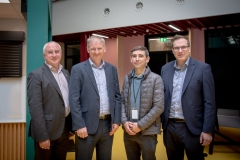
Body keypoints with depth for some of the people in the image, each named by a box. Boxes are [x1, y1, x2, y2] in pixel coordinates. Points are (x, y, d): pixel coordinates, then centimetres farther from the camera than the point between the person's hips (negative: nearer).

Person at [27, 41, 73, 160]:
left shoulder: (66, 73, 10)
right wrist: (42, 136, -18)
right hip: (47, 130, -6)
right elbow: (35, 108, -15)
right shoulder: (36, 75, -10)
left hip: (65, 128, 6)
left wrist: (72, 125, 8)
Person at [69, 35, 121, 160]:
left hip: (108, 124, 4)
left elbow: (117, 96, 9)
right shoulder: (78, 69, -4)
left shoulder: (112, 69, 8)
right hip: (88, 125, -4)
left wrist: (116, 120, 2)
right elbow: (74, 99, -8)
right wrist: (79, 125, -13)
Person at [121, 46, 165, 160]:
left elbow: (159, 107, -12)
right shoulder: (127, 78, 7)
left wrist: (140, 125, -14)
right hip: (128, 131, 4)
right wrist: (124, 122, -7)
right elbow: (122, 101, 7)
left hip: (147, 131, -4)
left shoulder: (155, 79, -7)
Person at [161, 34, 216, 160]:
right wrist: (160, 122, 7)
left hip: (192, 128, -3)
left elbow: (209, 102, -8)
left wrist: (208, 130, -10)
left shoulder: (203, 68, -6)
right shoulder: (165, 69, 5)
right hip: (169, 126, 4)